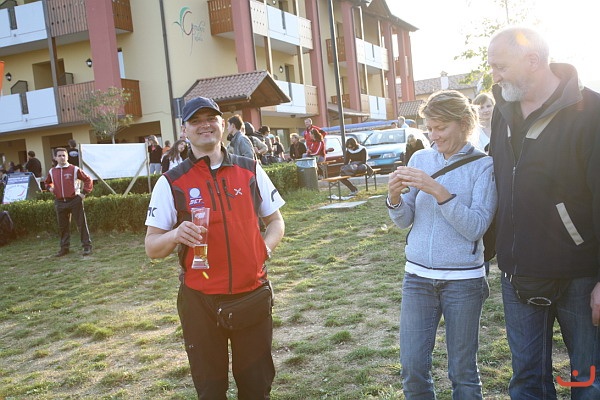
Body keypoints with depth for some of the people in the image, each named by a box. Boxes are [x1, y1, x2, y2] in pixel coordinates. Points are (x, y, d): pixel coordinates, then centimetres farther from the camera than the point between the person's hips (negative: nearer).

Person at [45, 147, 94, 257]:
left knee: (82, 224, -1)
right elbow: (47, 182, 29)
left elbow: (88, 180, 0)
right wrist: (50, 188, 9)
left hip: (74, 200, -4)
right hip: (60, 202, 4)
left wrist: (84, 192, -6)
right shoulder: (52, 171, 8)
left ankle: (87, 246, 5)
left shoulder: (74, 169, -4)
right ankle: (64, 248, 19)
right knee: (62, 226, 10)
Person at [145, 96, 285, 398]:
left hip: (252, 292, 2)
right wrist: (175, 235, -22)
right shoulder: (171, 182, -2)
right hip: (201, 299, -1)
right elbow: (151, 247, -1)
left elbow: (275, 220, 13)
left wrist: (265, 248, -6)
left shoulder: (250, 170, 4)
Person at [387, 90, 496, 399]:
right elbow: (404, 220, 7)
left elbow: (476, 226, -15)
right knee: (412, 368, 6)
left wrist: (438, 191, -24)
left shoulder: (483, 165, -5)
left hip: (463, 280, -3)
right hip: (417, 276, 3)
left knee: (462, 371, 9)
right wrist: (395, 197, -14)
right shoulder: (420, 159, 5)